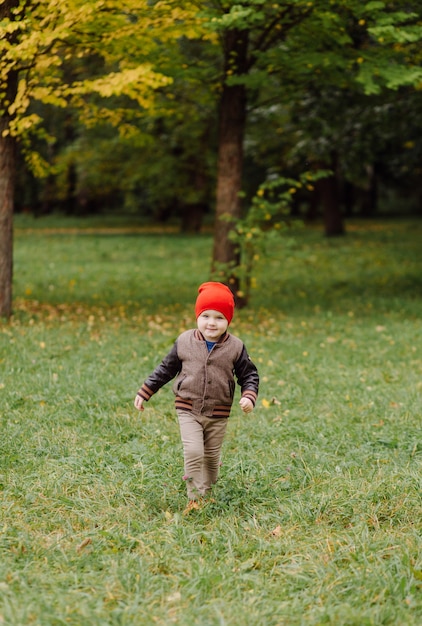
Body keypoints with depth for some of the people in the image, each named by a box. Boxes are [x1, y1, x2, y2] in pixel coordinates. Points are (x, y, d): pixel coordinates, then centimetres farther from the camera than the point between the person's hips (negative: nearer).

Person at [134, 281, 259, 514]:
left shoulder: (235, 347, -5)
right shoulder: (184, 341, -4)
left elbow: (248, 375, 3)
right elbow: (166, 369, 7)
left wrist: (249, 396, -16)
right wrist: (145, 392, 7)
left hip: (218, 413, 1)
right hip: (188, 410, -1)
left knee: (211, 457, 12)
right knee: (194, 452, -15)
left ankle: (206, 494, 33)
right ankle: (195, 499, -8)